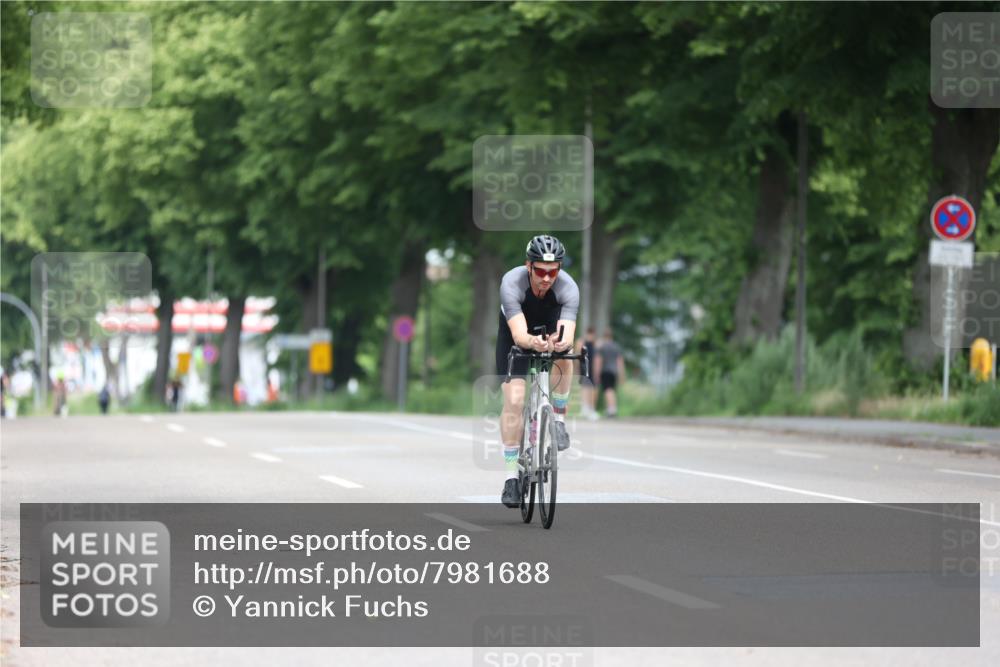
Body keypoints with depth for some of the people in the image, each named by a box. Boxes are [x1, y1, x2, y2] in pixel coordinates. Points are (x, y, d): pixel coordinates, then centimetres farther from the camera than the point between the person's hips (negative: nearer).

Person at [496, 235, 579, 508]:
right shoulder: (512, 283, -35)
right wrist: (532, 342, -67)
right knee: (514, 400, -14)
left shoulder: (568, 287, -32)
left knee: (564, 356, -34)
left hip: (551, 326, 1)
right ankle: (511, 478, -5)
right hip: (517, 334, -1)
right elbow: (518, 334, -45)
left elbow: (568, 336, -43)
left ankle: (558, 420, -12)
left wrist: (561, 342, -66)